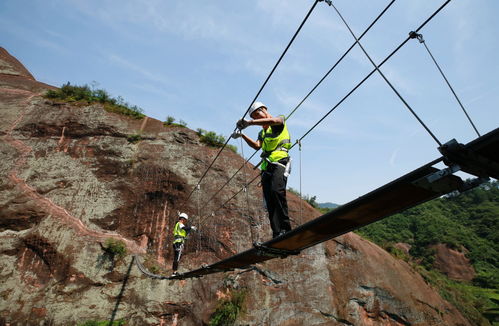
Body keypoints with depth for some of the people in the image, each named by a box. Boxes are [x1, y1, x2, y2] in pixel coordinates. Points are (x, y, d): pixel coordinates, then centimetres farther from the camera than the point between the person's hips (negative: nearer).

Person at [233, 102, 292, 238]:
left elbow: (272, 120, -15)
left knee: (277, 190, -29)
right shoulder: (262, 133, 29)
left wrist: (249, 123, -18)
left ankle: (285, 228, -26)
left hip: (280, 162, -7)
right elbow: (257, 145, 8)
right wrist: (242, 136, -6)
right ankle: (277, 235, -3)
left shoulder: (280, 120, 12)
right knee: (270, 202, -3)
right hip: (266, 166, 7)